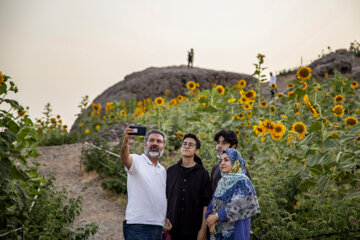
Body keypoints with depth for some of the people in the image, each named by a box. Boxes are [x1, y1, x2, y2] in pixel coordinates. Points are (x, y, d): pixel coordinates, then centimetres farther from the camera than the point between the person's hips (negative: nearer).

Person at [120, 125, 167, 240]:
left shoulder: (163, 170, 19)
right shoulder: (136, 160, -1)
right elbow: (125, 158, -25)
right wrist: (126, 141, -45)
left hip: (158, 228, 7)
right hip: (137, 226, -7)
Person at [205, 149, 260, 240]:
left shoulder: (242, 182, -10)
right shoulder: (222, 182, 11)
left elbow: (236, 206, -19)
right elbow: (213, 203, 6)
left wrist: (216, 217, -16)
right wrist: (210, 217, -12)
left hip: (235, 231, -6)